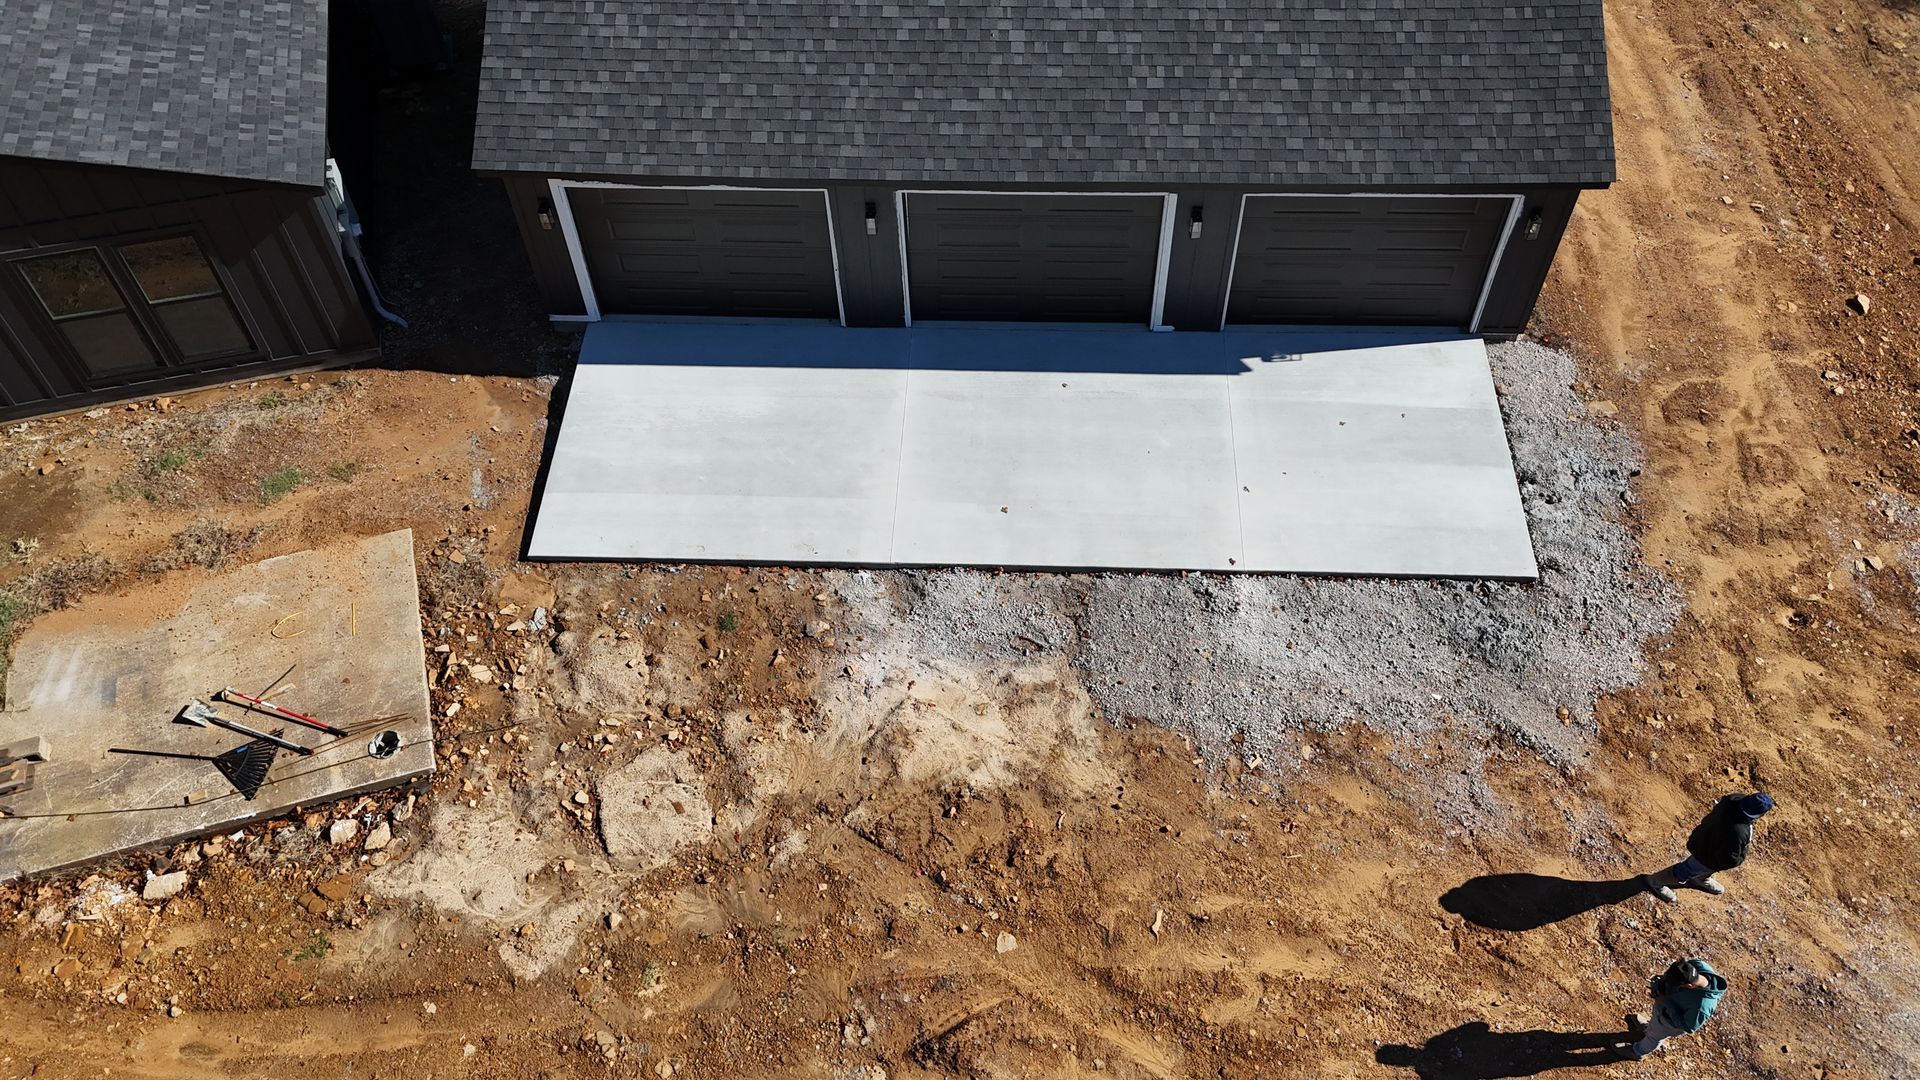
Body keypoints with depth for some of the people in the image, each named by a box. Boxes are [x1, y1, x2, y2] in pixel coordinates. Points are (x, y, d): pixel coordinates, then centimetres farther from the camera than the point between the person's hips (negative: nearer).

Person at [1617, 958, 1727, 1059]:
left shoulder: (1702, 1007, -47)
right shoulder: (1697, 965, -32)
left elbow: (1688, 1027, -28)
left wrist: (1666, 1003, -30)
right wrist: (1658, 983, -24)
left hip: (1674, 1021, -5)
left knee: (1655, 1035, 27)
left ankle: (1638, 1051, 58)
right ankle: (1647, 1027, 71)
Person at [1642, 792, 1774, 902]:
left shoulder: (1734, 799, -26)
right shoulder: (1738, 833, -46)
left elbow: (1715, 811, -3)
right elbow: (1729, 860, -30)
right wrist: (1745, 851, -13)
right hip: (1707, 856, -7)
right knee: (1683, 872, 20)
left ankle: (1701, 880, 67)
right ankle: (1654, 881, 43)